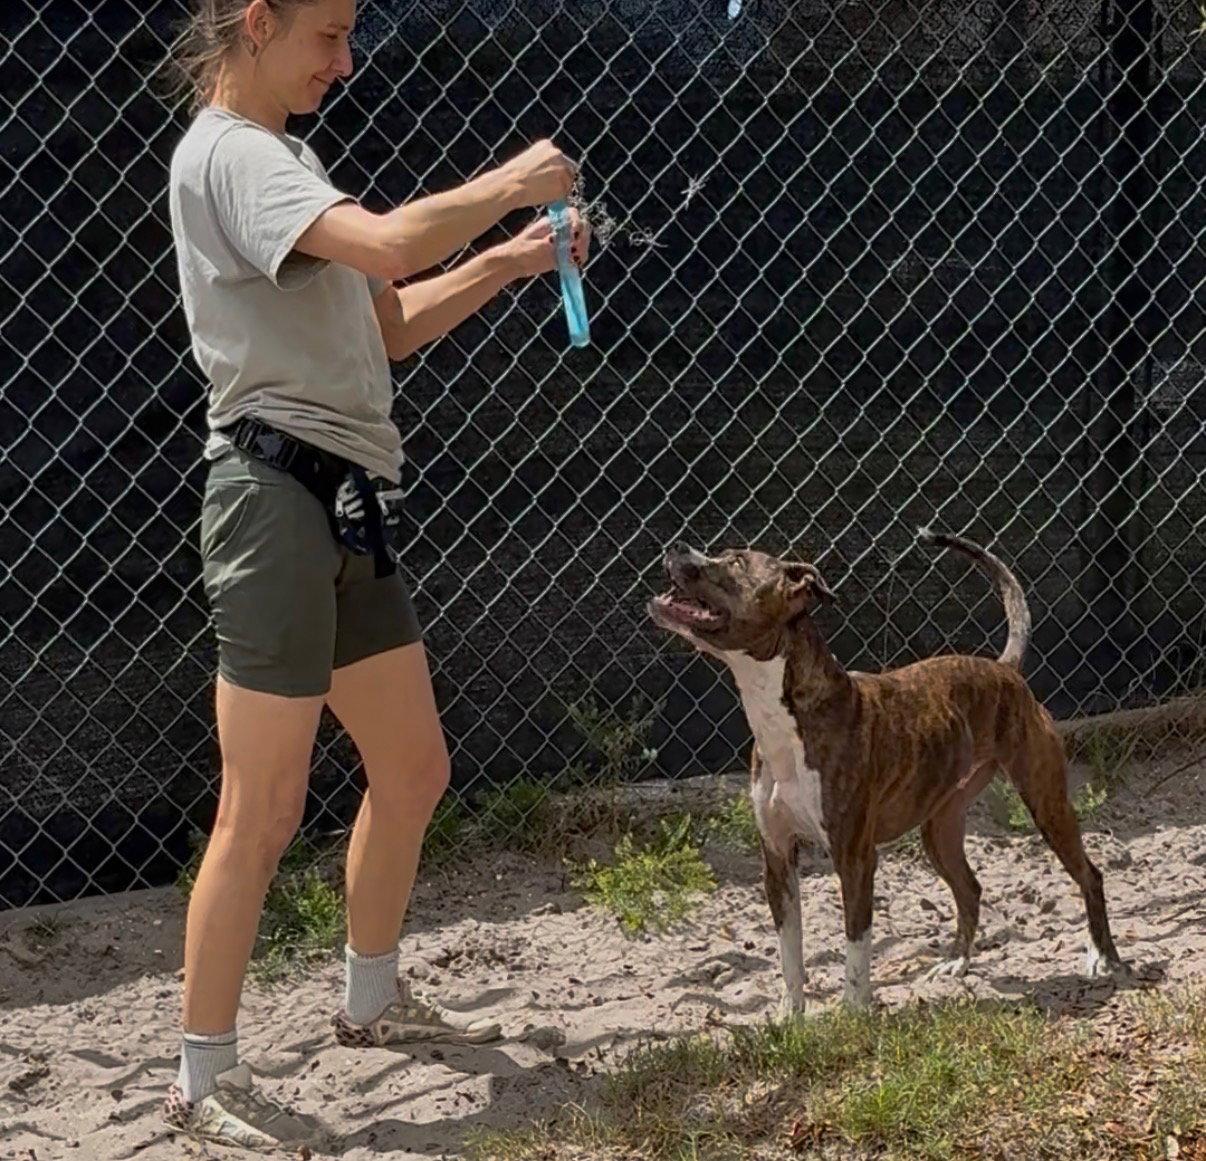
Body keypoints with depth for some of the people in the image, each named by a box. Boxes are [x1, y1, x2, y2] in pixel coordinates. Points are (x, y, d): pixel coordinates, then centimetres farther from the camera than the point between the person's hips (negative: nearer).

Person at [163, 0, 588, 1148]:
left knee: (413, 769, 17)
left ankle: (373, 998, 35)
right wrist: (507, 182, -11)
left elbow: (389, 324, 21)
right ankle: (204, 1079, 5)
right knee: (264, 812, -6)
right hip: (279, 491, -10)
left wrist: (507, 261, 10)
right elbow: (391, 244, -28)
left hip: (347, 504, 10)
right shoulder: (227, 155, -11)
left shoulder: (282, 158, 21)